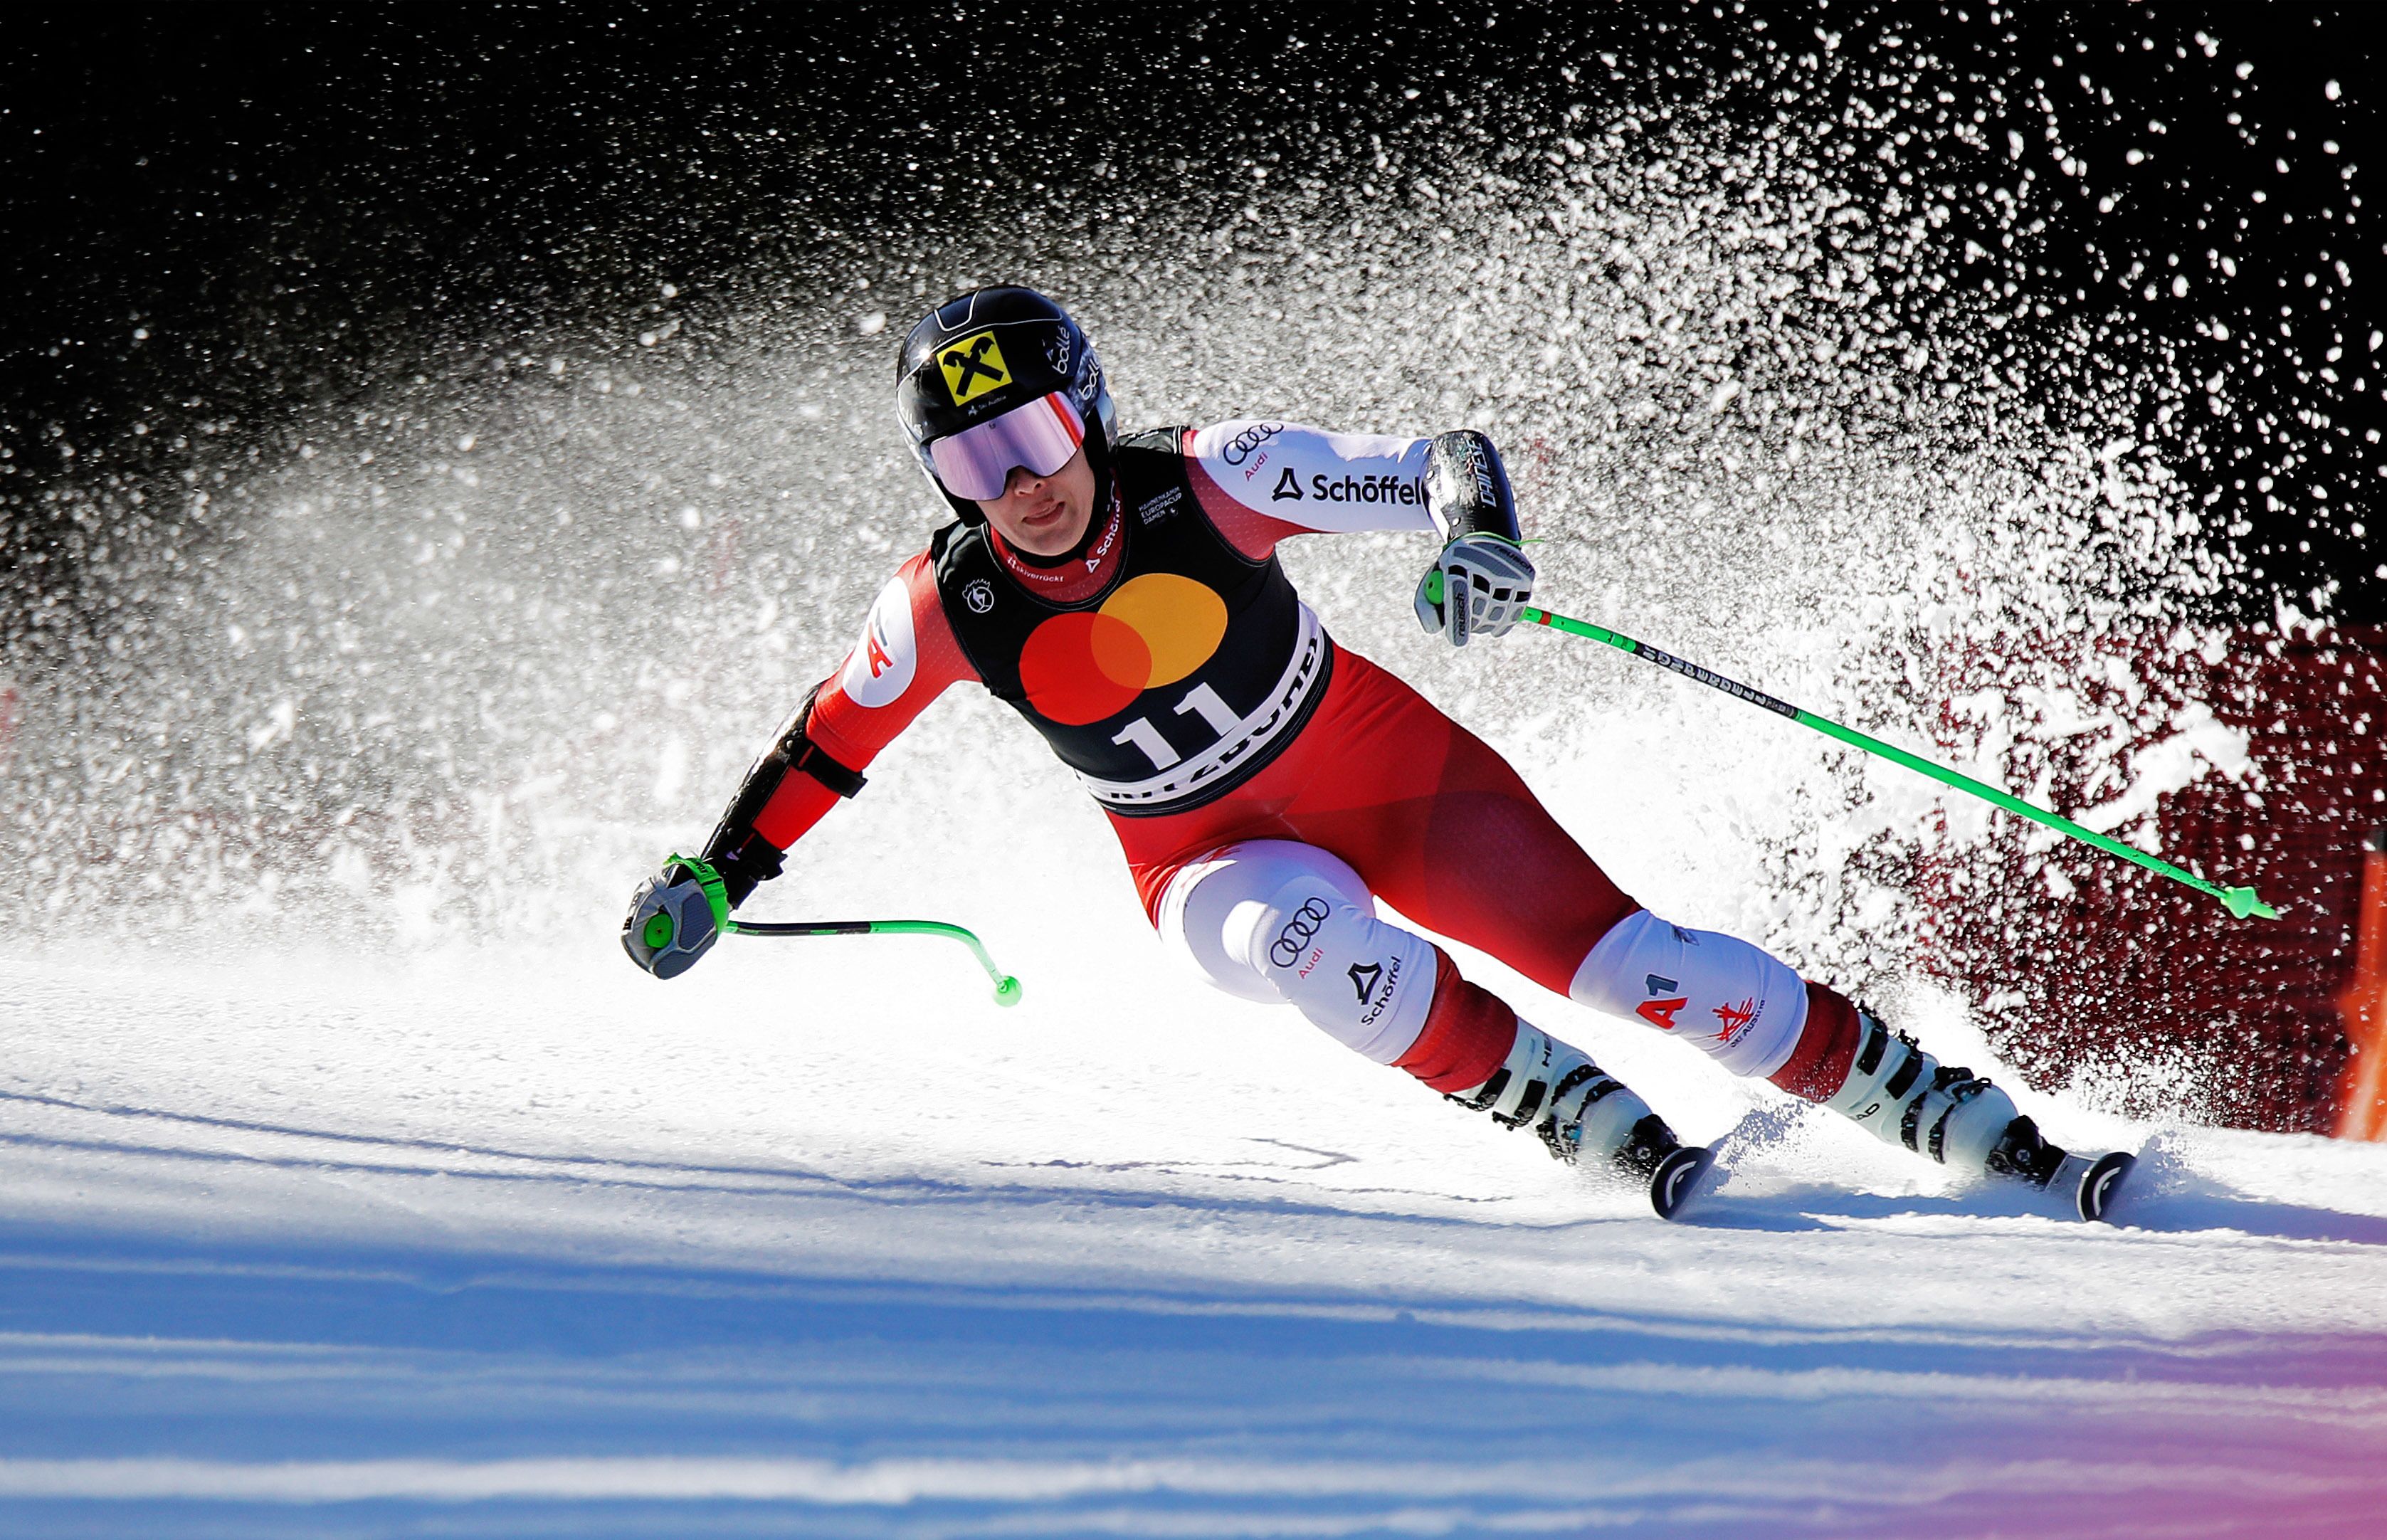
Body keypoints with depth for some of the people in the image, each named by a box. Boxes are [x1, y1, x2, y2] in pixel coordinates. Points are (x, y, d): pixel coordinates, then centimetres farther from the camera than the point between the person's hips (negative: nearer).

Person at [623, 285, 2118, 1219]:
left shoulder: (1206, 482, -23)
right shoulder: (950, 608, -18)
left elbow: (1443, 464, -22)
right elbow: (831, 739, 2)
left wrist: (1484, 533, -43)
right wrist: (718, 876, 0)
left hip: (1389, 765, -1)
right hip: (1215, 857, 1)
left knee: (1632, 959, -13)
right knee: (1302, 932, -36)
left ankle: (1944, 1110, -1)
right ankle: (1591, 1126, -20)